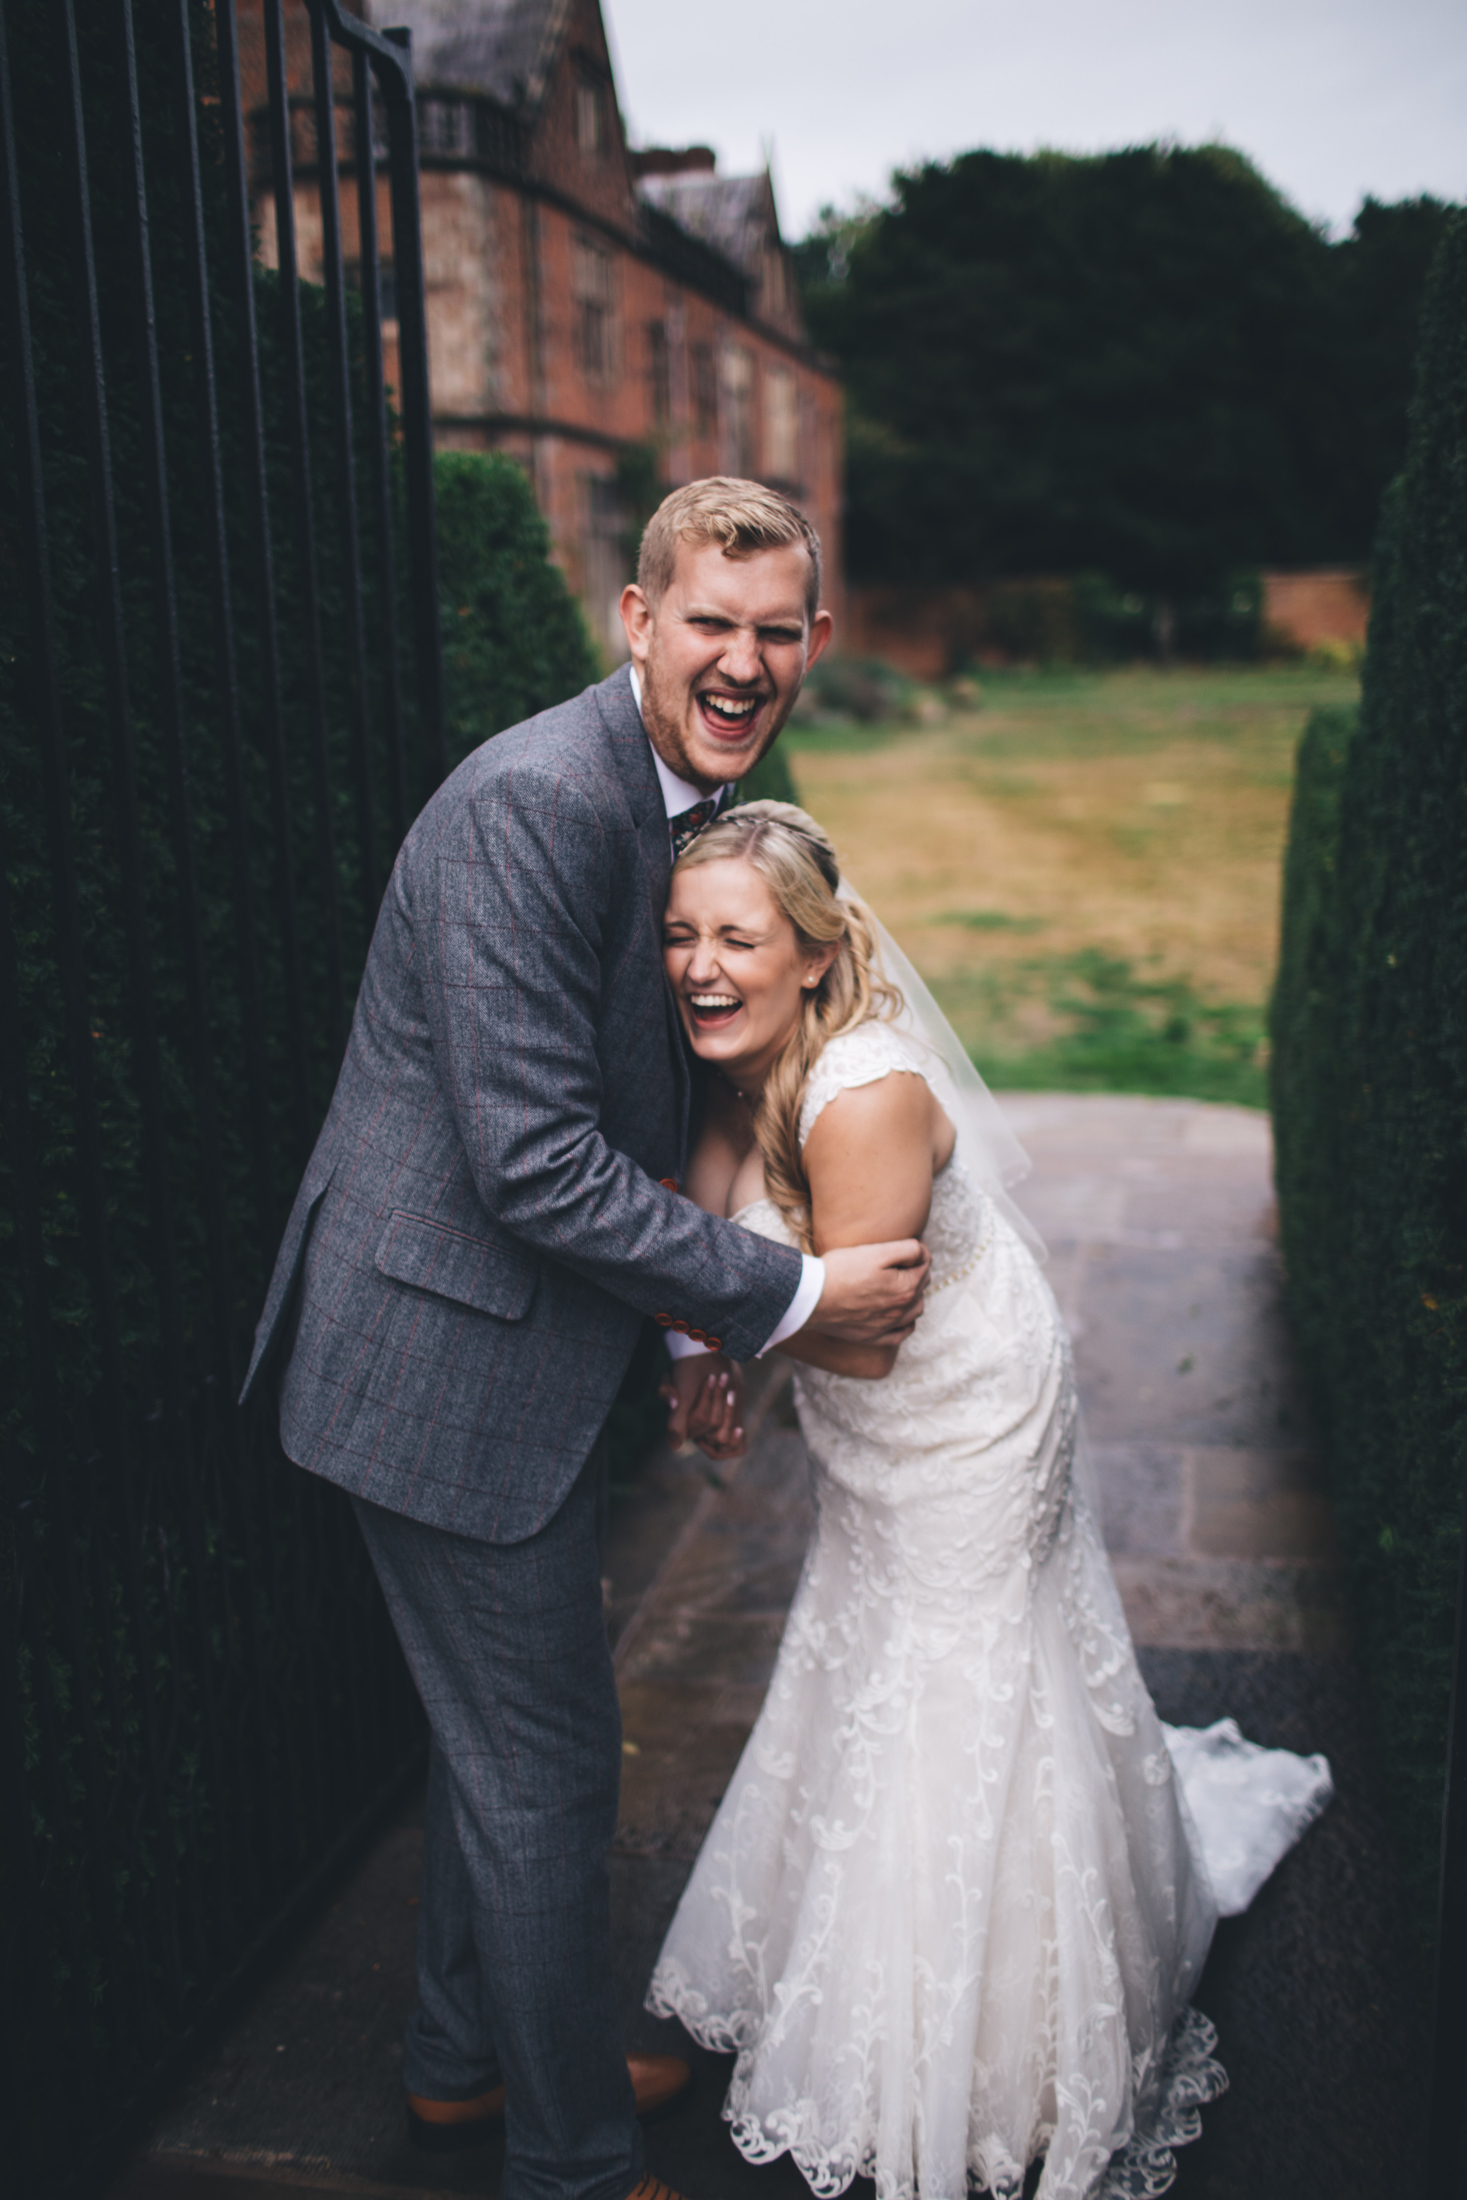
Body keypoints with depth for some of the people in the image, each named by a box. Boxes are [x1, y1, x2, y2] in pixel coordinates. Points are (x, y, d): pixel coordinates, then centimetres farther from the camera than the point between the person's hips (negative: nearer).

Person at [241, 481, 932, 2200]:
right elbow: (536, 1161, -27)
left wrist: (710, 1324, 10)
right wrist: (793, 1297, -20)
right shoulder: (534, 802, -24)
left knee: (500, 1731, 24)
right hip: (450, 1363, -10)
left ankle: (466, 2061, 47)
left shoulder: (698, 798, 8)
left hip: (519, 1346, 10)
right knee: (543, 1765, 7)